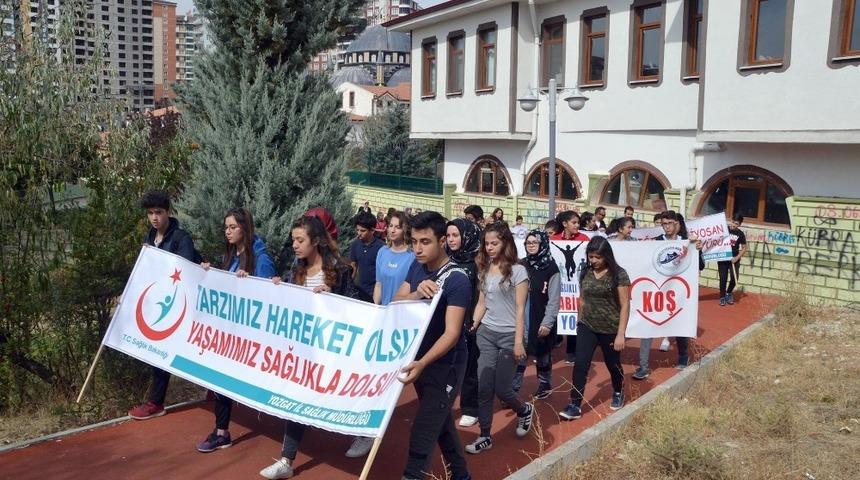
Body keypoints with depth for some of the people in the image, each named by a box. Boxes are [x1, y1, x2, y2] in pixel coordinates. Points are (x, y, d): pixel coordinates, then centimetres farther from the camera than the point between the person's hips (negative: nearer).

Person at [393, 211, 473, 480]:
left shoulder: (457, 279, -22)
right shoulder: (416, 267, 0)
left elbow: (452, 333, -27)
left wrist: (422, 363, -41)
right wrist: (417, 294, -26)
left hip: (445, 365, -7)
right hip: (420, 359, 7)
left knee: (423, 432, -7)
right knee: (440, 422, 21)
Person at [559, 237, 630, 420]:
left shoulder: (619, 274, -13)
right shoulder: (585, 273, 1)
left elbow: (625, 305, -13)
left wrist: (620, 334, -16)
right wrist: (580, 321, 16)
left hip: (610, 330, -3)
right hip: (587, 327, 3)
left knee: (613, 365, 15)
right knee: (580, 365, -6)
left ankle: (618, 393, 43)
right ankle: (575, 406, -2)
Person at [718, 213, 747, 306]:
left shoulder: (740, 234, -1)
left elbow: (744, 248, 4)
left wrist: (737, 257, -7)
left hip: (734, 259, 1)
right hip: (722, 258, -1)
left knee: (734, 278, -5)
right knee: (723, 278, -2)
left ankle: (728, 293, 23)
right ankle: (722, 297, 14)